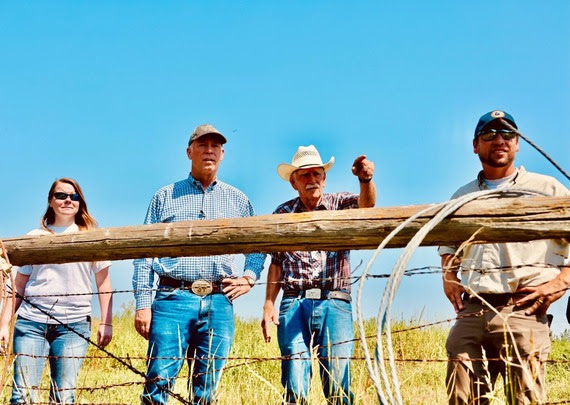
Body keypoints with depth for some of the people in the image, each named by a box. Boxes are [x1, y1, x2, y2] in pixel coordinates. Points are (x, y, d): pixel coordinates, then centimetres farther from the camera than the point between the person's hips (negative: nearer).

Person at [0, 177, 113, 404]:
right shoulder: (35, 238, 13)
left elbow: (103, 283, 8)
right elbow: (18, 285, 13)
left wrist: (106, 323, 0)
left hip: (73, 324, -1)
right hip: (31, 321, 1)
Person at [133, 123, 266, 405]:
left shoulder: (238, 200, 17)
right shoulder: (165, 196, 12)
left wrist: (249, 277, 8)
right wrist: (142, 303, -2)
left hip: (219, 304, 2)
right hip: (173, 299, -2)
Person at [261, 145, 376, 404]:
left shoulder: (340, 204, 9)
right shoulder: (282, 214, 13)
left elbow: (366, 203, -13)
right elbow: (276, 263, 15)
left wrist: (366, 180, -36)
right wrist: (268, 304, 4)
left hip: (335, 304, -1)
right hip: (293, 303, 1)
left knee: (338, 384, -6)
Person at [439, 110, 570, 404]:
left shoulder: (546, 189, 7)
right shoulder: (462, 196, 21)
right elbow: (448, 243, 34)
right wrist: (448, 276, 16)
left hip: (522, 311, -4)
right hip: (470, 311, 4)